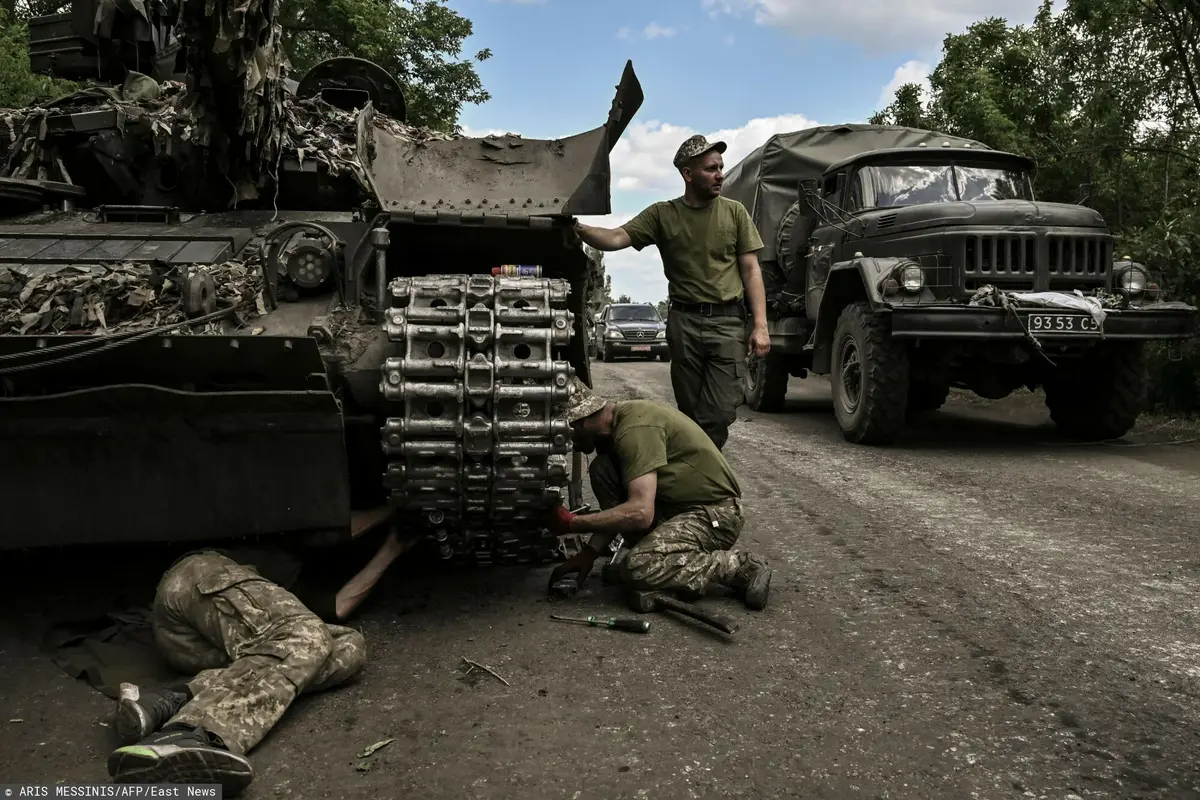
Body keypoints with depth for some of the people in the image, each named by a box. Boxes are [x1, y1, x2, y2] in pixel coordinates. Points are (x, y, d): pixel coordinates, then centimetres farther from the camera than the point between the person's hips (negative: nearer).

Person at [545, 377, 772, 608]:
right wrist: (589, 552, 0)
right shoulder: (615, 425, 6)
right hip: (677, 506, 9)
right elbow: (617, 507, 11)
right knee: (601, 470, -2)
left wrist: (572, 523, -22)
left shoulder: (635, 427, -24)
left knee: (638, 567, -28)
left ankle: (741, 568, -11)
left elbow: (640, 513, -31)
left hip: (715, 513, -9)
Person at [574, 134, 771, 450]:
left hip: (728, 321, 0)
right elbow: (617, 238, -5)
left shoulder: (734, 212, 8)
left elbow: (751, 270, 6)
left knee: (720, 413, -7)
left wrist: (760, 325, -3)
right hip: (683, 321, 1)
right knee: (689, 412, 8)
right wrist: (579, 229, -24)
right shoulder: (662, 214, 7)